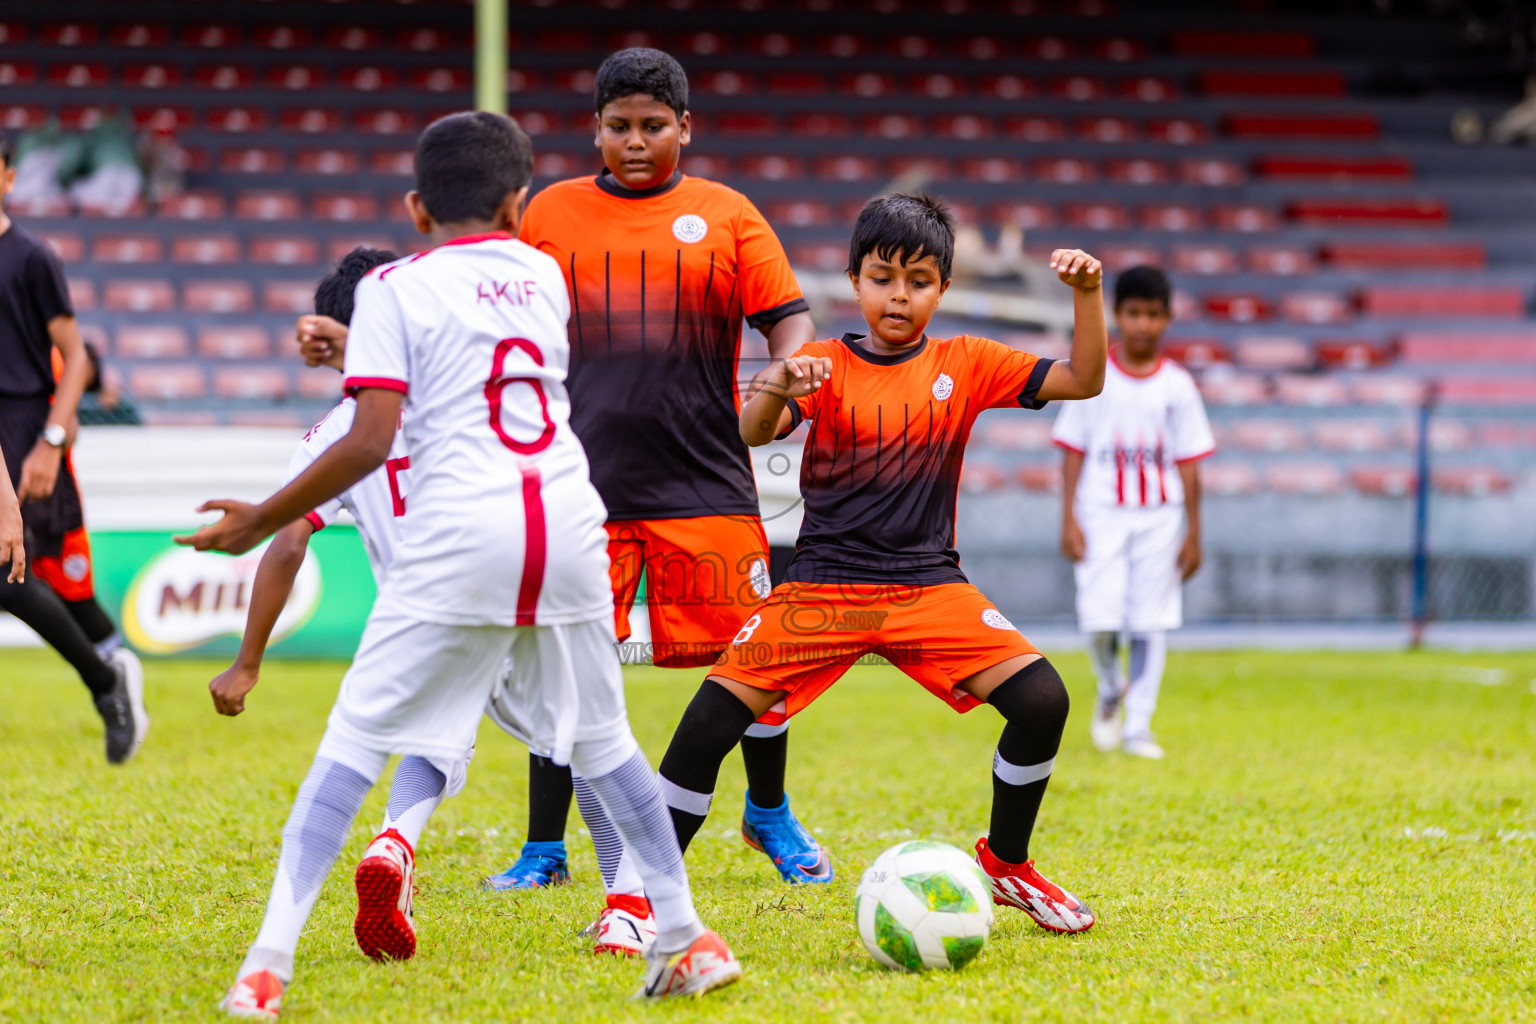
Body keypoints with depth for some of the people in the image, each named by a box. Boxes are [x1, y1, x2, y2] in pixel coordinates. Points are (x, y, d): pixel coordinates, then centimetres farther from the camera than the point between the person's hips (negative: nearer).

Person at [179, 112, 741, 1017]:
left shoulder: (395, 288, 3)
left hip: (459, 535, -4)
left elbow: (371, 441, -6)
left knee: (354, 744, -1)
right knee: (601, 741, 19)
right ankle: (686, 939, 20)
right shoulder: (543, 274, 17)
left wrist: (261, 522, 3)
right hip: (570, 528, 4)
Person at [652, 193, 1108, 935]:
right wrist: (776, 390, -42)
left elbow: (1082, 380, 2)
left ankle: (1005, 865, 7)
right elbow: (753, 435, -19)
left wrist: (1086, 293, -14)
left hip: (929, 586, 2)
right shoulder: (825, 366, -2)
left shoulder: (964, 365, 5)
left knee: (1042, 701, -17)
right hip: (823, 586, -2)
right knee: (712, 717, -16)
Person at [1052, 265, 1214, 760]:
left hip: (1159, 517, 1)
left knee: (1151, 623, -2)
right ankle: (1110, 690, 19)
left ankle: (1138, 724, 6)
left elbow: (1188, 463, 6)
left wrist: (1193, 532, 3)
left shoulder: (1177, 385, 5)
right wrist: (1068, 520, -5)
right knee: (1100, 619, -11)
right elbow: (1073, 452, 3)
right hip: (1102, 514, -1)